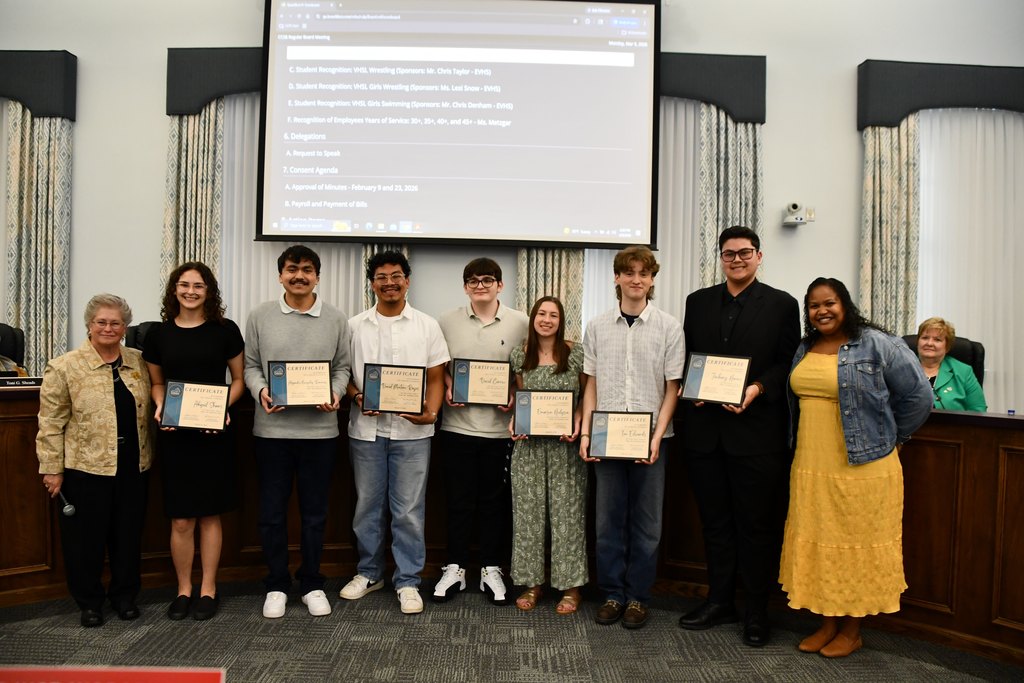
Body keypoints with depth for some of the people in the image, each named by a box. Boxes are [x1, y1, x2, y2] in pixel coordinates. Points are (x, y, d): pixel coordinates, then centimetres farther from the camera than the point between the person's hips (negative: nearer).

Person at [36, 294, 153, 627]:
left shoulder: (138, 362, 7)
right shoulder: (64, 367, -5)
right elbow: (51, 423, -5)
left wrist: (149, 453, 8)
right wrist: (52, 469, -6)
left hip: (134, 465, 4)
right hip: (86, 466, -3)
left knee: (128, 534, 12)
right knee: (85, 537, 8)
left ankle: (124, 595, 28)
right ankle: (89, 601, 25)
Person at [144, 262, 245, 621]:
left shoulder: (225, 330, 0)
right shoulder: (158, 334, 5)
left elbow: (238, 379, 6)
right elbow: (157, 382, 15)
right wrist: (159, 407, -4)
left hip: (214, 432, -1)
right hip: (174, 434, 1)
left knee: (210, 515, 7)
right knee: (181, 519, 5)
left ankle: (208, 589, 21)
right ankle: (183, 589, 22)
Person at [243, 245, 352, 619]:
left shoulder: (336, 319, 3)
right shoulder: (261, 315, 4)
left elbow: (343, 367, 7)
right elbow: (250, 364, 7)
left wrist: (335, 394, -11)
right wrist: (260, 391, -11)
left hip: (319, 429, 0)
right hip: (272, 429, 0)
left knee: (314, 513, 11)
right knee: (272, 512, 9)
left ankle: (312, 585, 26)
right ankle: (276, 586, 26)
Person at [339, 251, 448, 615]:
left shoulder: (426, 325, 3)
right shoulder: (355, 326, 7)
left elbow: (436, 377, 3)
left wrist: (431, 412, -13)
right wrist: (357, 398, -10)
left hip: (411, 431, -1)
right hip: (366, 429, 2)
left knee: (409, 510, 2)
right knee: (367, 506, 12)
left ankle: (408, 581, 16)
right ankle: (369, 572, 30)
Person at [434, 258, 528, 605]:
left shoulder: (520, 323, 2)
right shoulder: (447, 321, 4)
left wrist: (515, 394, -10)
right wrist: (447, 388, -7)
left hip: (500, 426, 0)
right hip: (457, 424, 1)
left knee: (494, 501, 9)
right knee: (458, 499, 9)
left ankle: (491, 569, 23)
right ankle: (455, 568, 22)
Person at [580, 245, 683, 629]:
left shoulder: (668, 327, 1)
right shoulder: (597, 327, 6)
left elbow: (672, 389, 1)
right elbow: (591, 384, 9)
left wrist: (657, 437, -9)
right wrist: (585, 432, 0)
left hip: (650, 438, -1)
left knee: (646, 522, 6)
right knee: (608, 519, 7)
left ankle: (638, 597, 20)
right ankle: (612, 594, 21)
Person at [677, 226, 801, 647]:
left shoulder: (781, 304, 1)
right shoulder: (698, 301, 11)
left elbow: (787, 362, -2)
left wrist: (757, 388, -17)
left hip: (756, 430, -3)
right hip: (705, 428, 3)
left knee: (756, 524, 6)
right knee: (714, 520, 13)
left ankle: (756, 611, 20)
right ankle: (719, 601, 27)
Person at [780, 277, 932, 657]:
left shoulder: (876, 345, -8)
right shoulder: (804, 351, 10)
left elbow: (918, 396, -6)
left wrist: (888, 438, 1)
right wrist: (803, 447, 13)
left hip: (862, 467, -5)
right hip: (811, 468, 6)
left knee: (856, 544, 5)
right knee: (817, 542, 11)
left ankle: (852, 630, 21)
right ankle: (828, 623, 26)